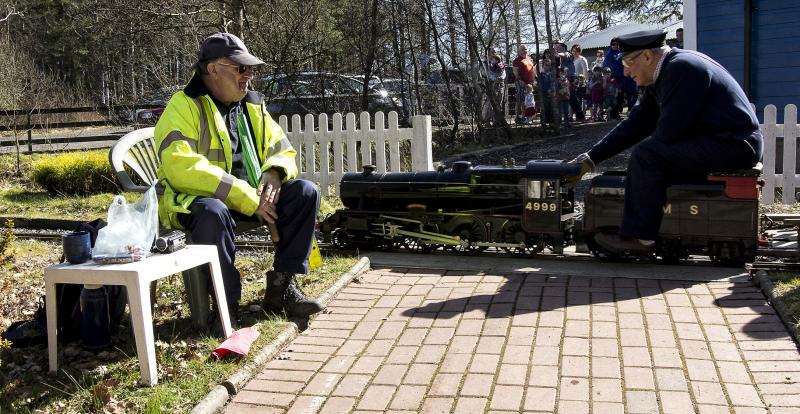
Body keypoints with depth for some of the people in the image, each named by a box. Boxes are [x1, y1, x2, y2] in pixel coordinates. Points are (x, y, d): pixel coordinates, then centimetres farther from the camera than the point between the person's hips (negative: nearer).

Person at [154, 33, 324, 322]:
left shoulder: (252, 106, 11)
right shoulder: (184, 106, -10)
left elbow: (282, 151, 16)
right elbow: (181, 167, -25)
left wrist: (274, 174, -12)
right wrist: (247, 198, -27)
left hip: (251, 197, 6)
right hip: (195, 201, -6)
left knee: (305, 192, -12)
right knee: (213, 213, -39)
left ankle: (281, 285, -9)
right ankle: (226, 304, -23)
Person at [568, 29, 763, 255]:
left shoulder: (681, 68, -17)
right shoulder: (661, 76, 13)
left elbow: (669, 131, -22)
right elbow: (635, 124, 13)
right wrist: (590, 158, 10)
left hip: (734, 145, -10)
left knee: (646, 154, -16)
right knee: (647, 152, 11)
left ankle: (639, 238, -10)